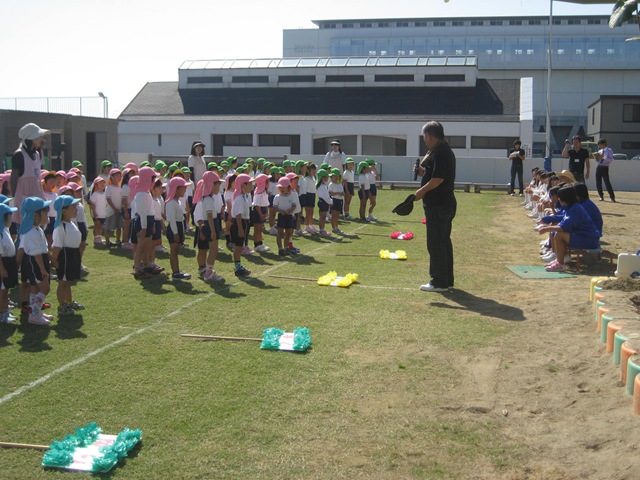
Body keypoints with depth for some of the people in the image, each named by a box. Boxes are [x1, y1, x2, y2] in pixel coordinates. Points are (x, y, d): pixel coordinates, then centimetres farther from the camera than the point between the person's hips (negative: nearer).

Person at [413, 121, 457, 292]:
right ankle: (447, 279, 21)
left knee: (436, 243, -6)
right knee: (443, 241, 14)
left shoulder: (440, 152, -16)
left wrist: (423, 190, -13)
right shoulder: (445, 150, 17)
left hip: (437, 205, -11)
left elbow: (439, 178, -24)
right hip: (445, 203, 11)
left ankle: (439, 282, -1)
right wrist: (423, 171, 9)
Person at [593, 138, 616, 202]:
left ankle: (612, 197, -4)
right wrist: (596, 156, -1)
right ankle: (601, 196, 17)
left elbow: (610, 159, -13)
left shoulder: (609, 151, -1)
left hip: (605, 168, -6)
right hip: (599, 167, 6)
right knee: (598, 183, 4)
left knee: (607, 183, -10)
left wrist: (603, 157, -22)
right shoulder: (600, 151, 15)